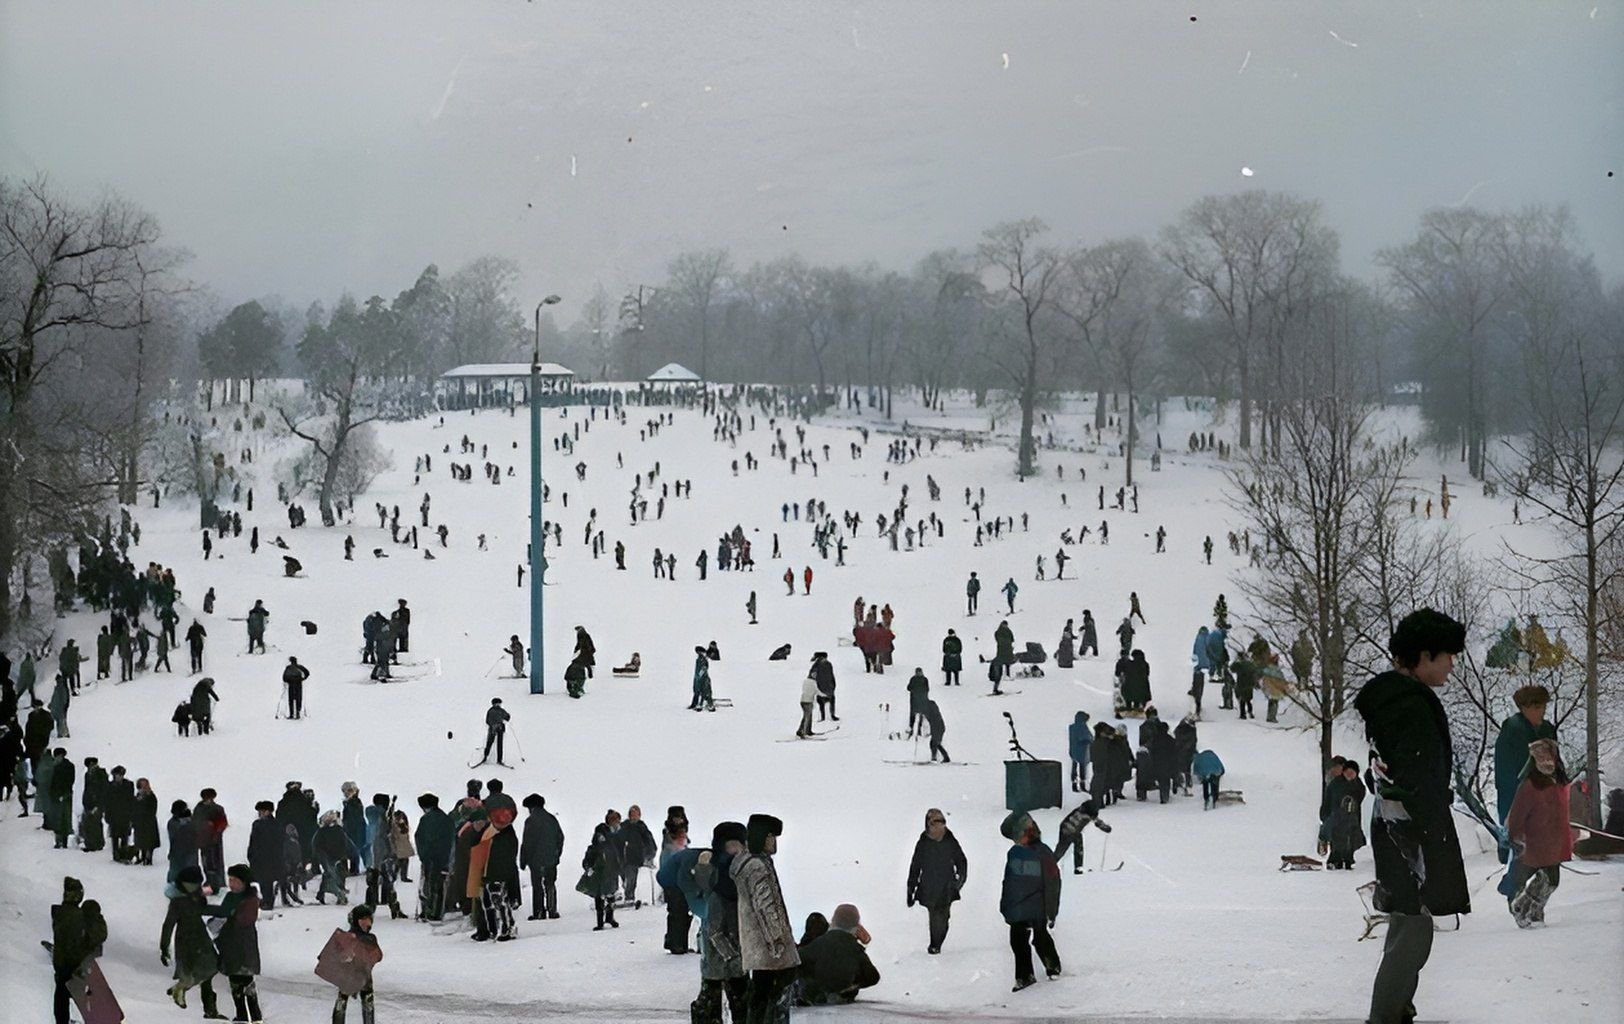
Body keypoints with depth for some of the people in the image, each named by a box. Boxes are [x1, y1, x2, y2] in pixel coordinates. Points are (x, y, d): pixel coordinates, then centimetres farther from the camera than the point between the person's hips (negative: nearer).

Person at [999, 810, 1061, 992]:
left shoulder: (1042, 853, -13)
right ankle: (1024, 976, 12)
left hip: (1037, 908, -5)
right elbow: (1008, 881, 15)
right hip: (1017, 909, 5)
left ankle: (1053, 966, 28)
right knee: (1018, 941, 3)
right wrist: (1004, 906, 16)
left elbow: (1052, 882, -11)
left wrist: (1051, 912, -11)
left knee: (1040, 939, 5)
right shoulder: (1014, 853, 5)